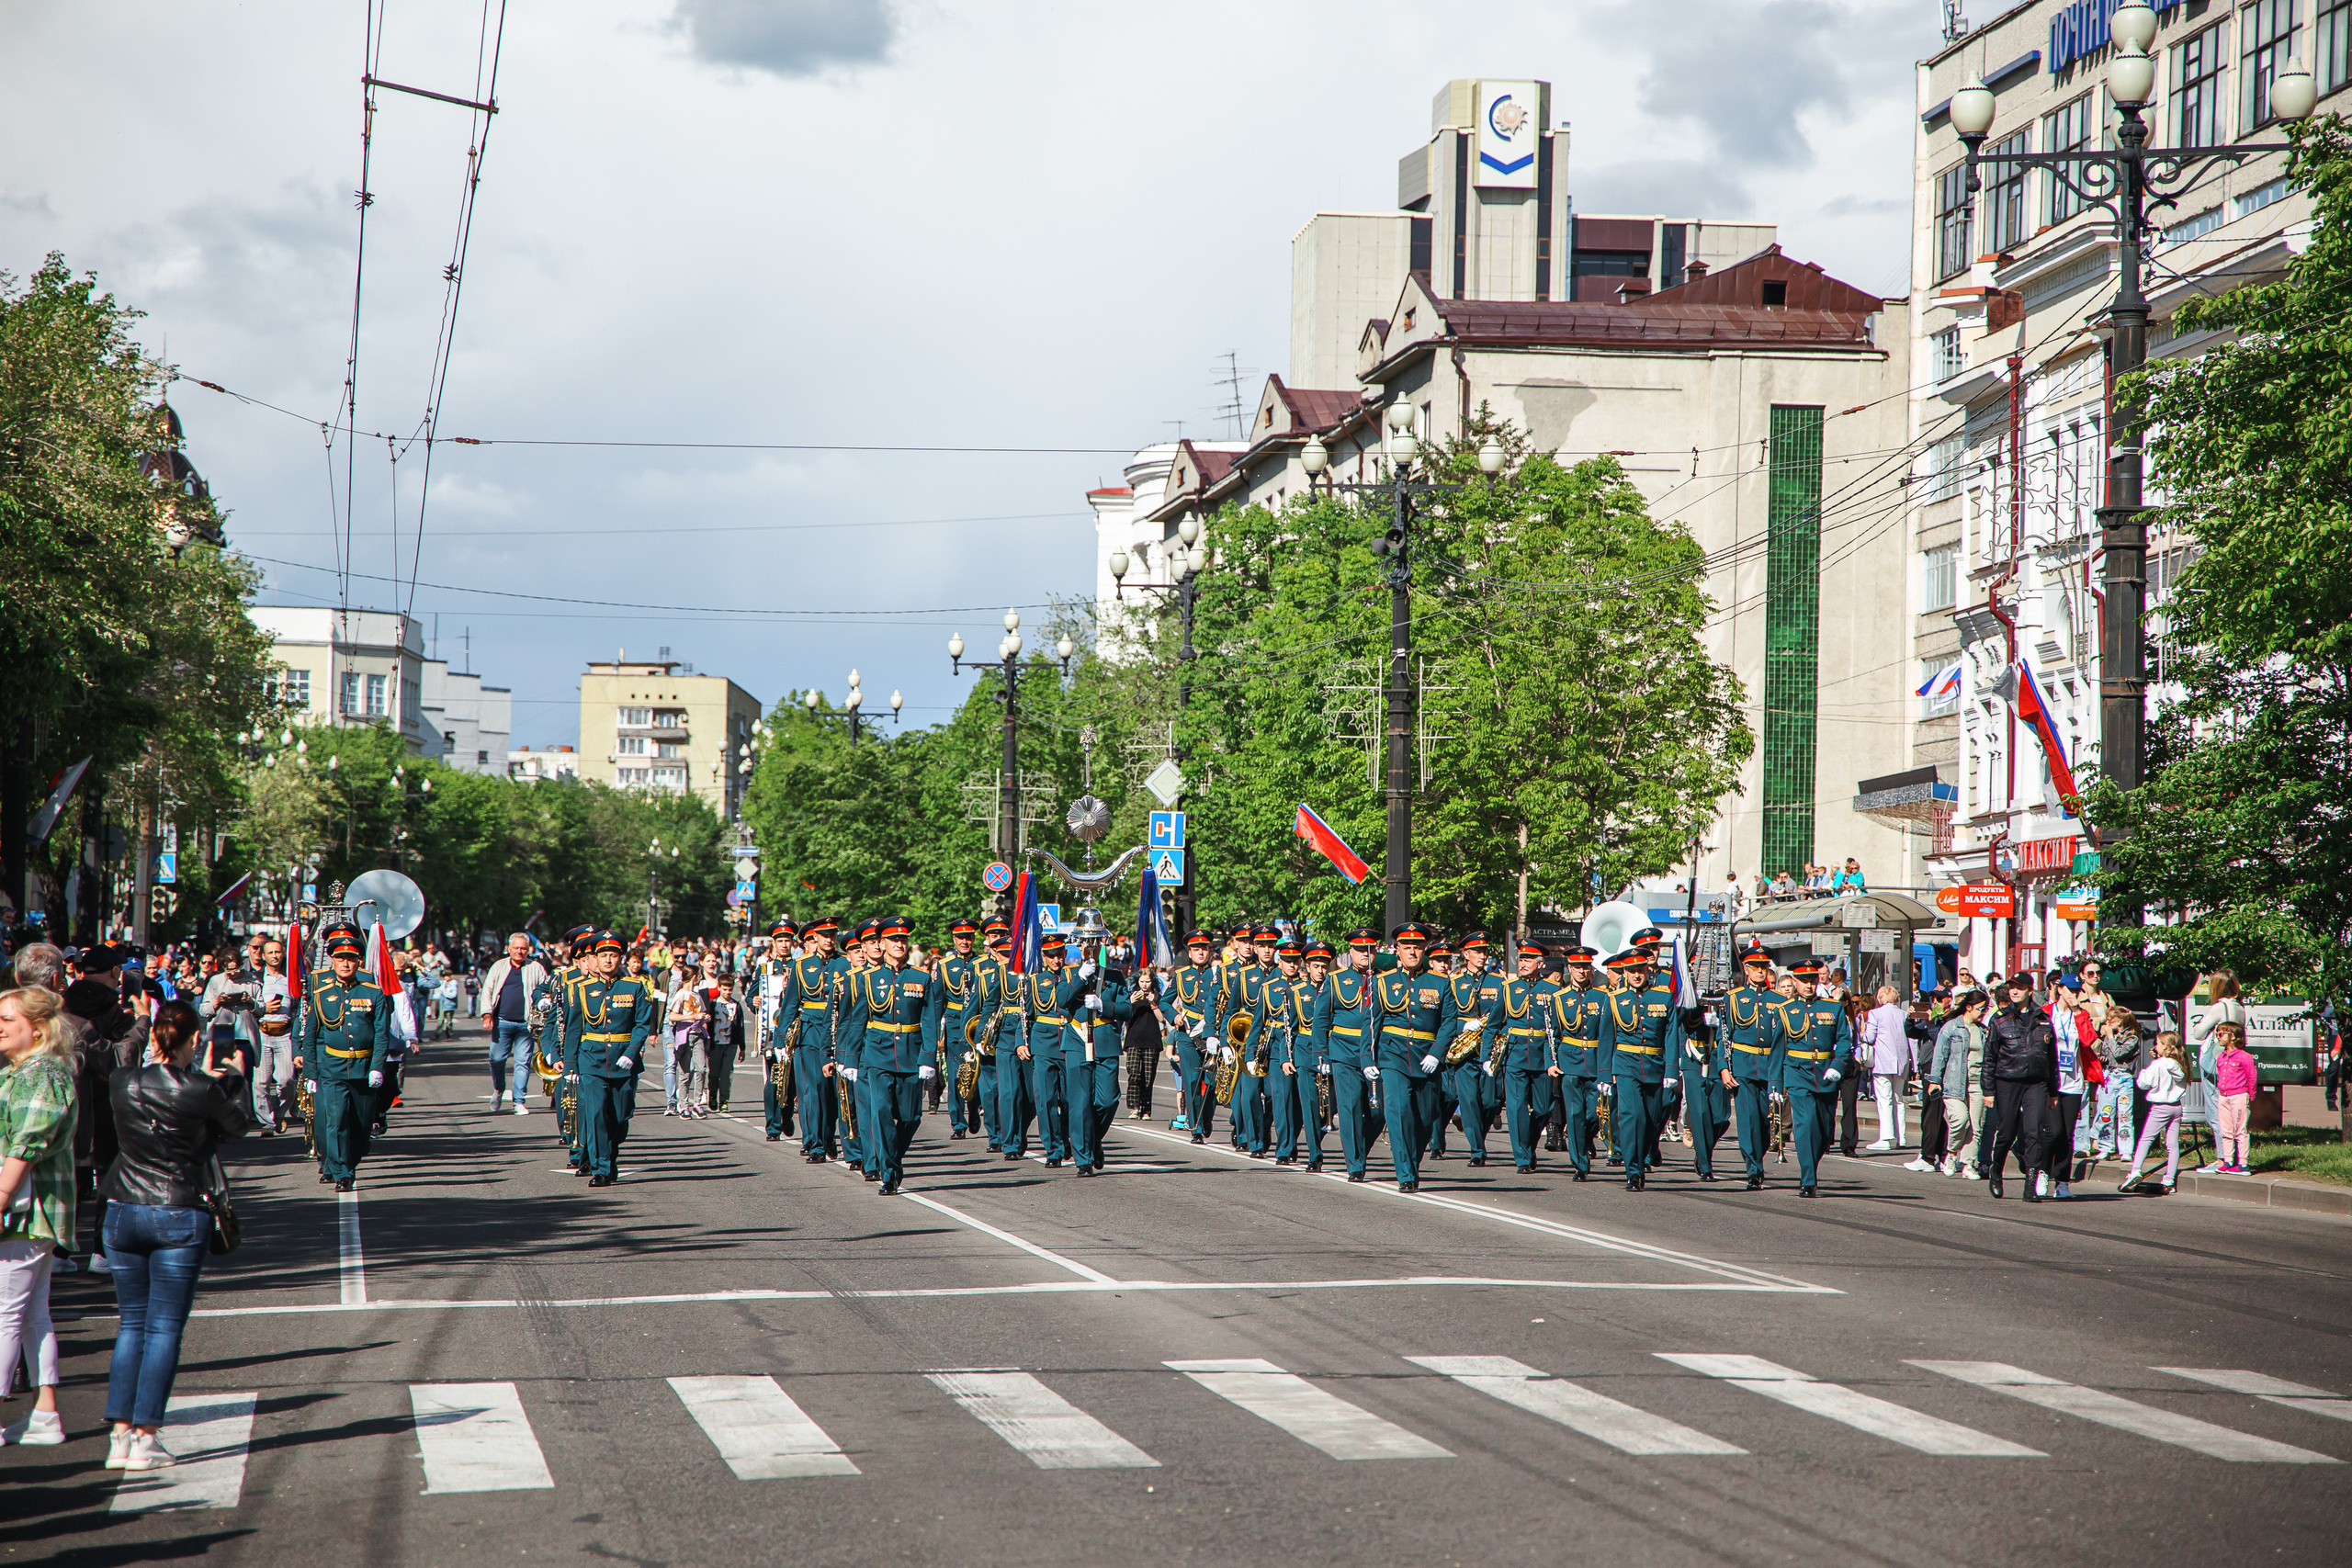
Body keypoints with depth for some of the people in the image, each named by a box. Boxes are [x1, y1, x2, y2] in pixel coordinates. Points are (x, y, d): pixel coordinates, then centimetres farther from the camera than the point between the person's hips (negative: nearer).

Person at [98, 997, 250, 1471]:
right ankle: (145, 1439, 0)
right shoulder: (203, 1089, -14)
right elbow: (239, 1125, 5)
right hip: (180, 1217, -4)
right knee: (164, 1328, 2)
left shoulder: (122, 1081, -3)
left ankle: (120, 1435, 8)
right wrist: (234, 1079, 21)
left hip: (124, 1213, 4)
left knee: (131, 1324, 13)